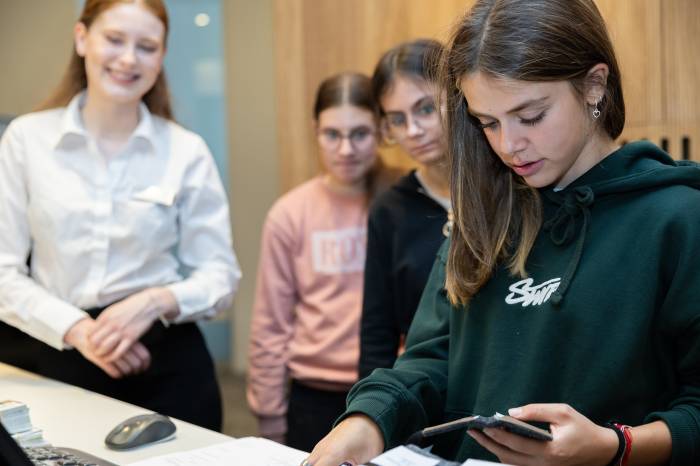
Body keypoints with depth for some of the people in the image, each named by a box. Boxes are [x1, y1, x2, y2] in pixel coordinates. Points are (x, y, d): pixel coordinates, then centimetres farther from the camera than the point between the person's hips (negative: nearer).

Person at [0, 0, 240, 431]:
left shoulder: (187, 150, -1)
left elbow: (220, 273, 0)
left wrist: (156, 301, -18)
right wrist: (76, 329, -16)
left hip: (169, 363, 0)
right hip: (66, 362, 0)